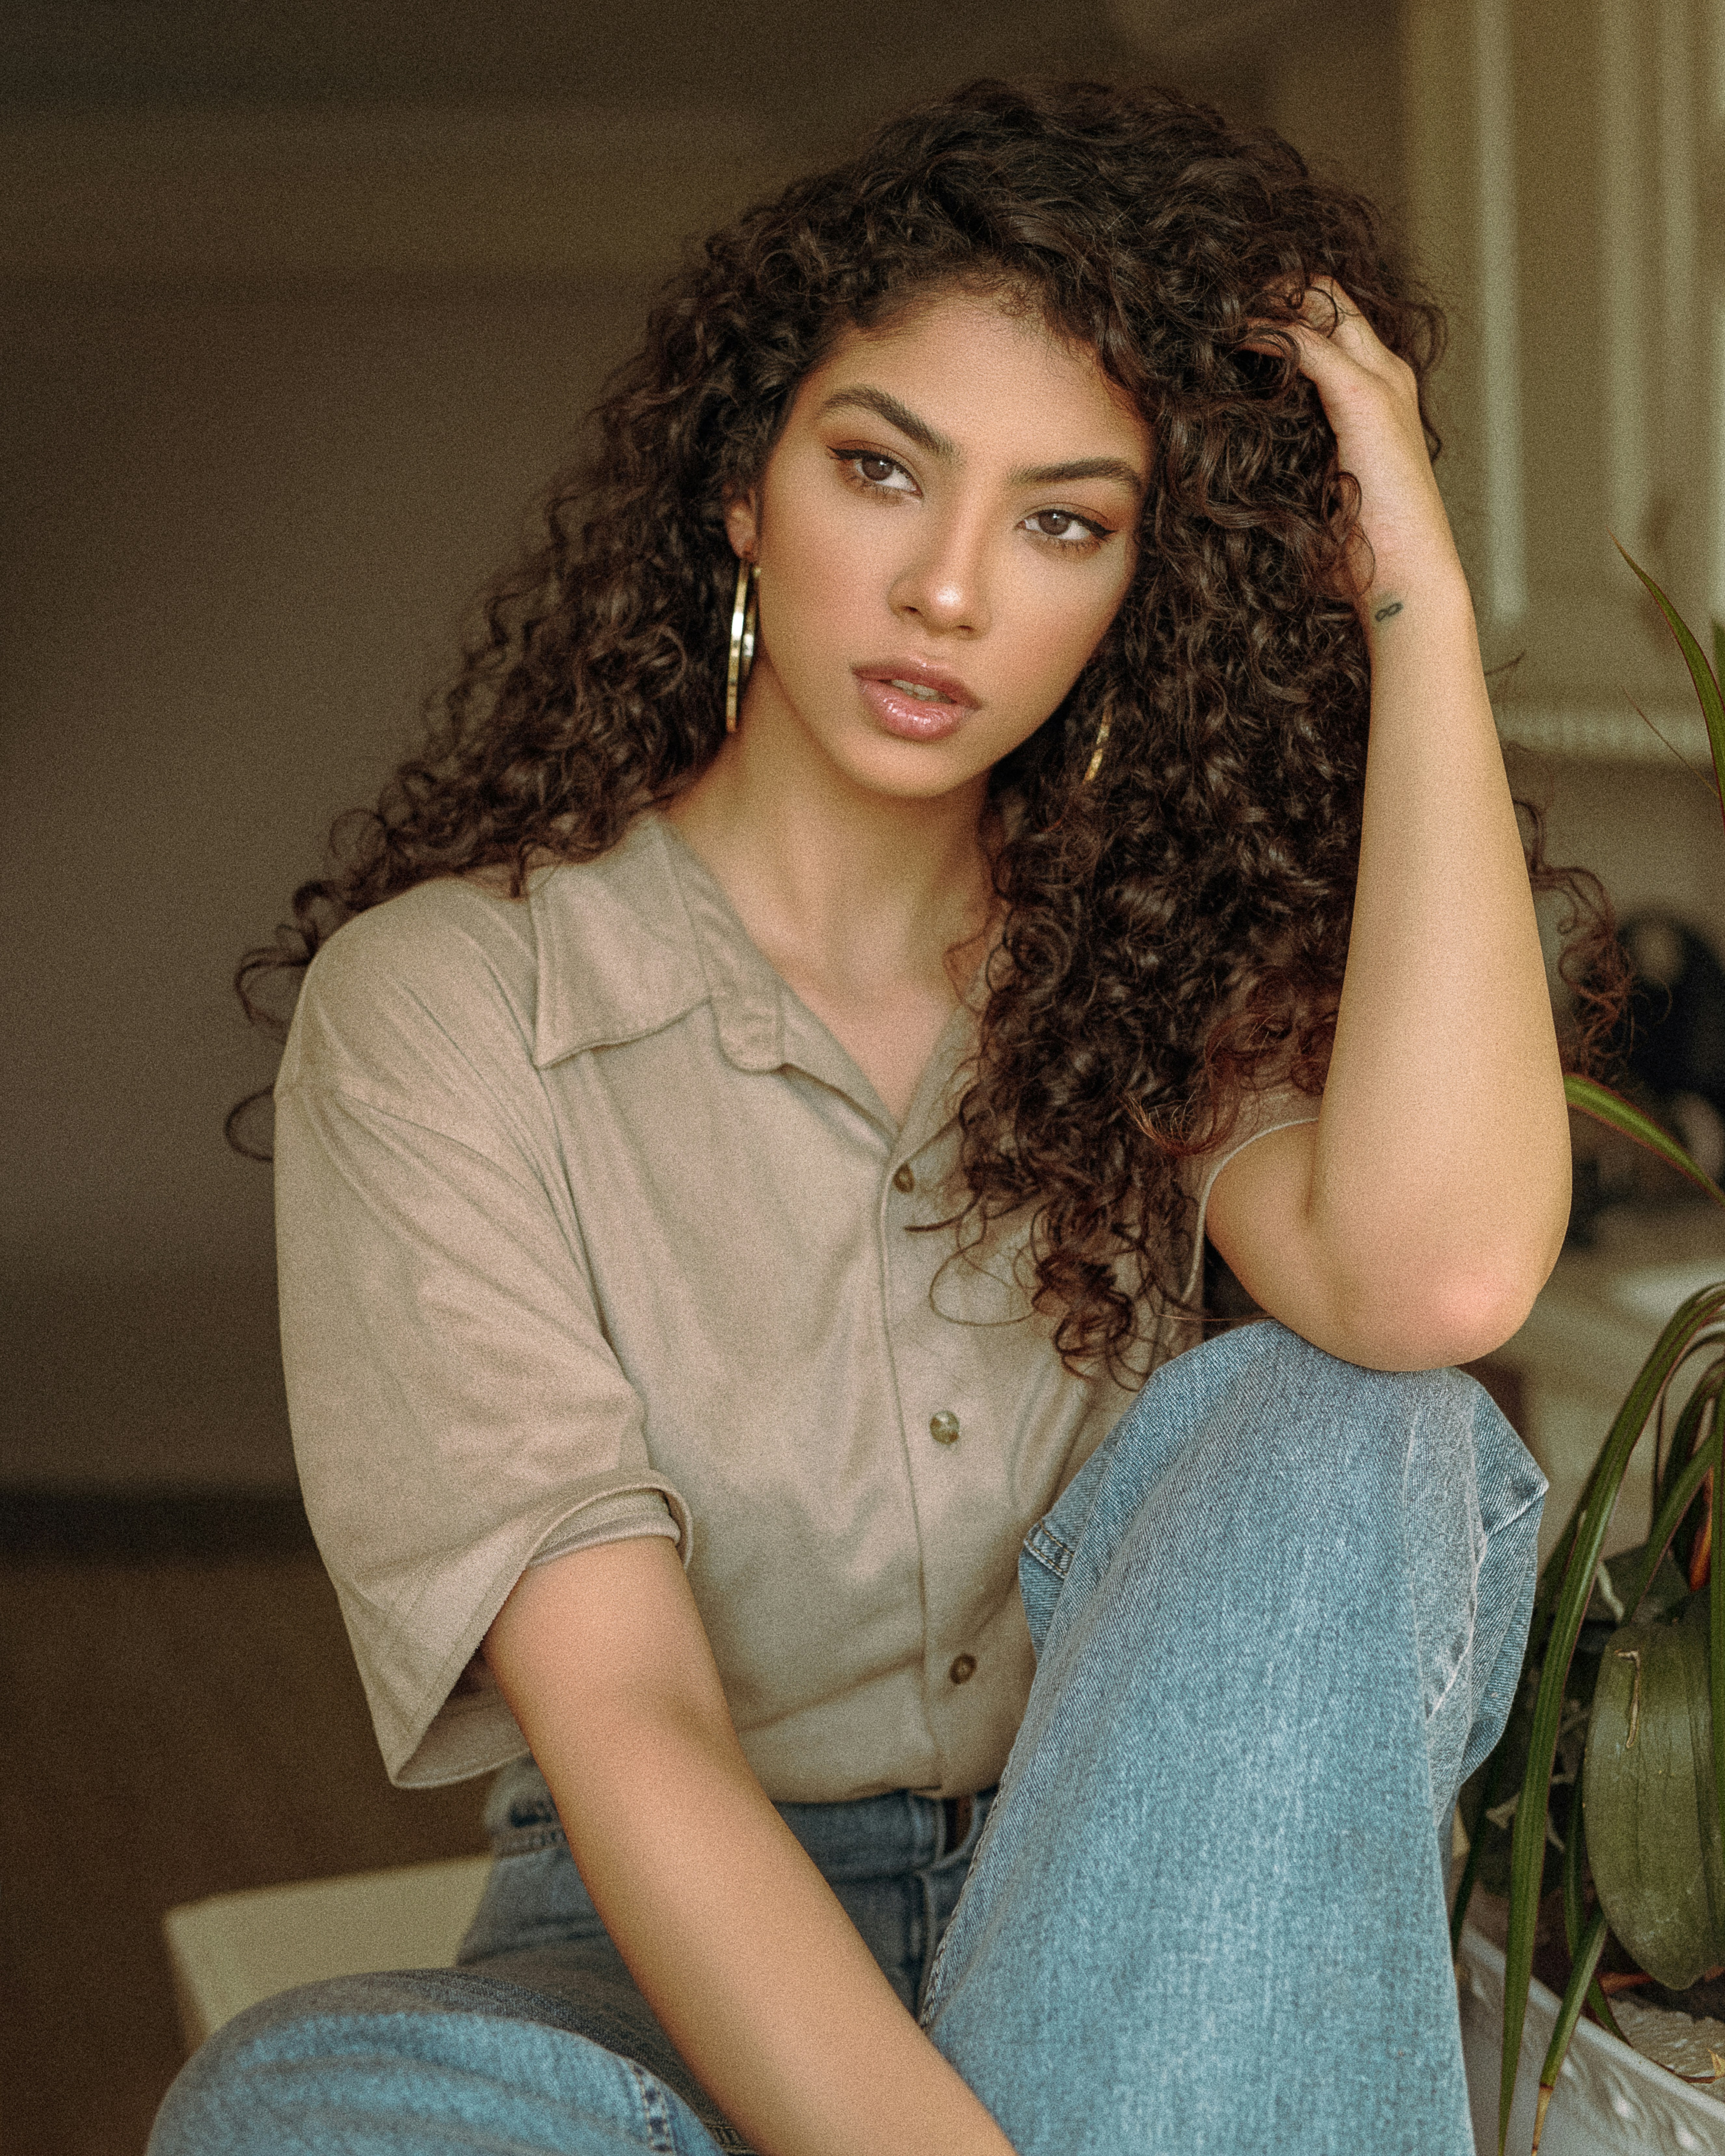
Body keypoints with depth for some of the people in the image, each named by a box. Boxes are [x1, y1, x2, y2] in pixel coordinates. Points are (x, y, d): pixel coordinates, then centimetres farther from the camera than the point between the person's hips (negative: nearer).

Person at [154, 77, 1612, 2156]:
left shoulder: (1154, 961, 0)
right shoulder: (441, 1001, -10)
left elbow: (1436, 1275, -24)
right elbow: (618, 1714, -20)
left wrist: (1418, 596, -17)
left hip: (1146, 1945, 3)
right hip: (674, 1968, -2)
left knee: (1322, 1428, -27)